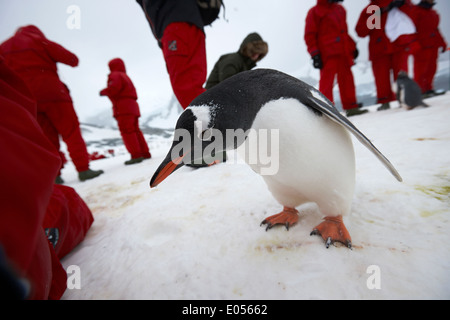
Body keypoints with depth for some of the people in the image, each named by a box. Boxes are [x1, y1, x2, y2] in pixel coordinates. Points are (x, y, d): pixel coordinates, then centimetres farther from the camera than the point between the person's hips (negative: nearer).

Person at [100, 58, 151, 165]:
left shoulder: (115, 75, 1)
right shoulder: (126, 77, 29)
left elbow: (114, 87, -16)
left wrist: (103, 92, 2)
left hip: (123, 106, -9)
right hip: (132, 105, 9)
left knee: (127, 131, -12)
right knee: (135, 130, 10)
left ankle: (136, 155, -19)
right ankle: (145, 153, 9)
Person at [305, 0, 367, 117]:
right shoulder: (315, 12, 3)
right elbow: (309, 35, -3)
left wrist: (352, 47, 23)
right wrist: (315, 54, -13)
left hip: (343, 53, 7)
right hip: (328, 54, -7)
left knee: (346, 78, 7)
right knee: (327, 81, -12)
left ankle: (351, 107, 15)